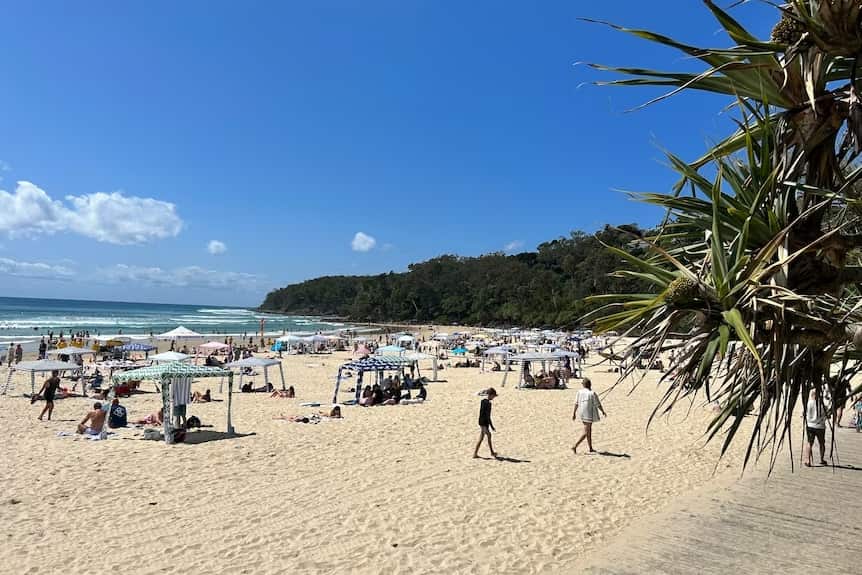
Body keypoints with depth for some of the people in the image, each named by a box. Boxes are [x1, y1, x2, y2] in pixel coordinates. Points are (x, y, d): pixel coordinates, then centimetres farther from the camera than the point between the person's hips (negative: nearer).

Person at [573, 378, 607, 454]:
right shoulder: (592, 393, -18)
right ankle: (575, 446, -11)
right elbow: (598, 404, -9)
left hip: (581, 414, 6)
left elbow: (576, 403, 0)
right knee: (586, 432, 0)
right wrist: (603, 412, 8)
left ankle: (590, 448, 27)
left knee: (589, 431, 19)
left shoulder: (580, 392, -4)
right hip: (589, 414, -6)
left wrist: (574, 413, 9)